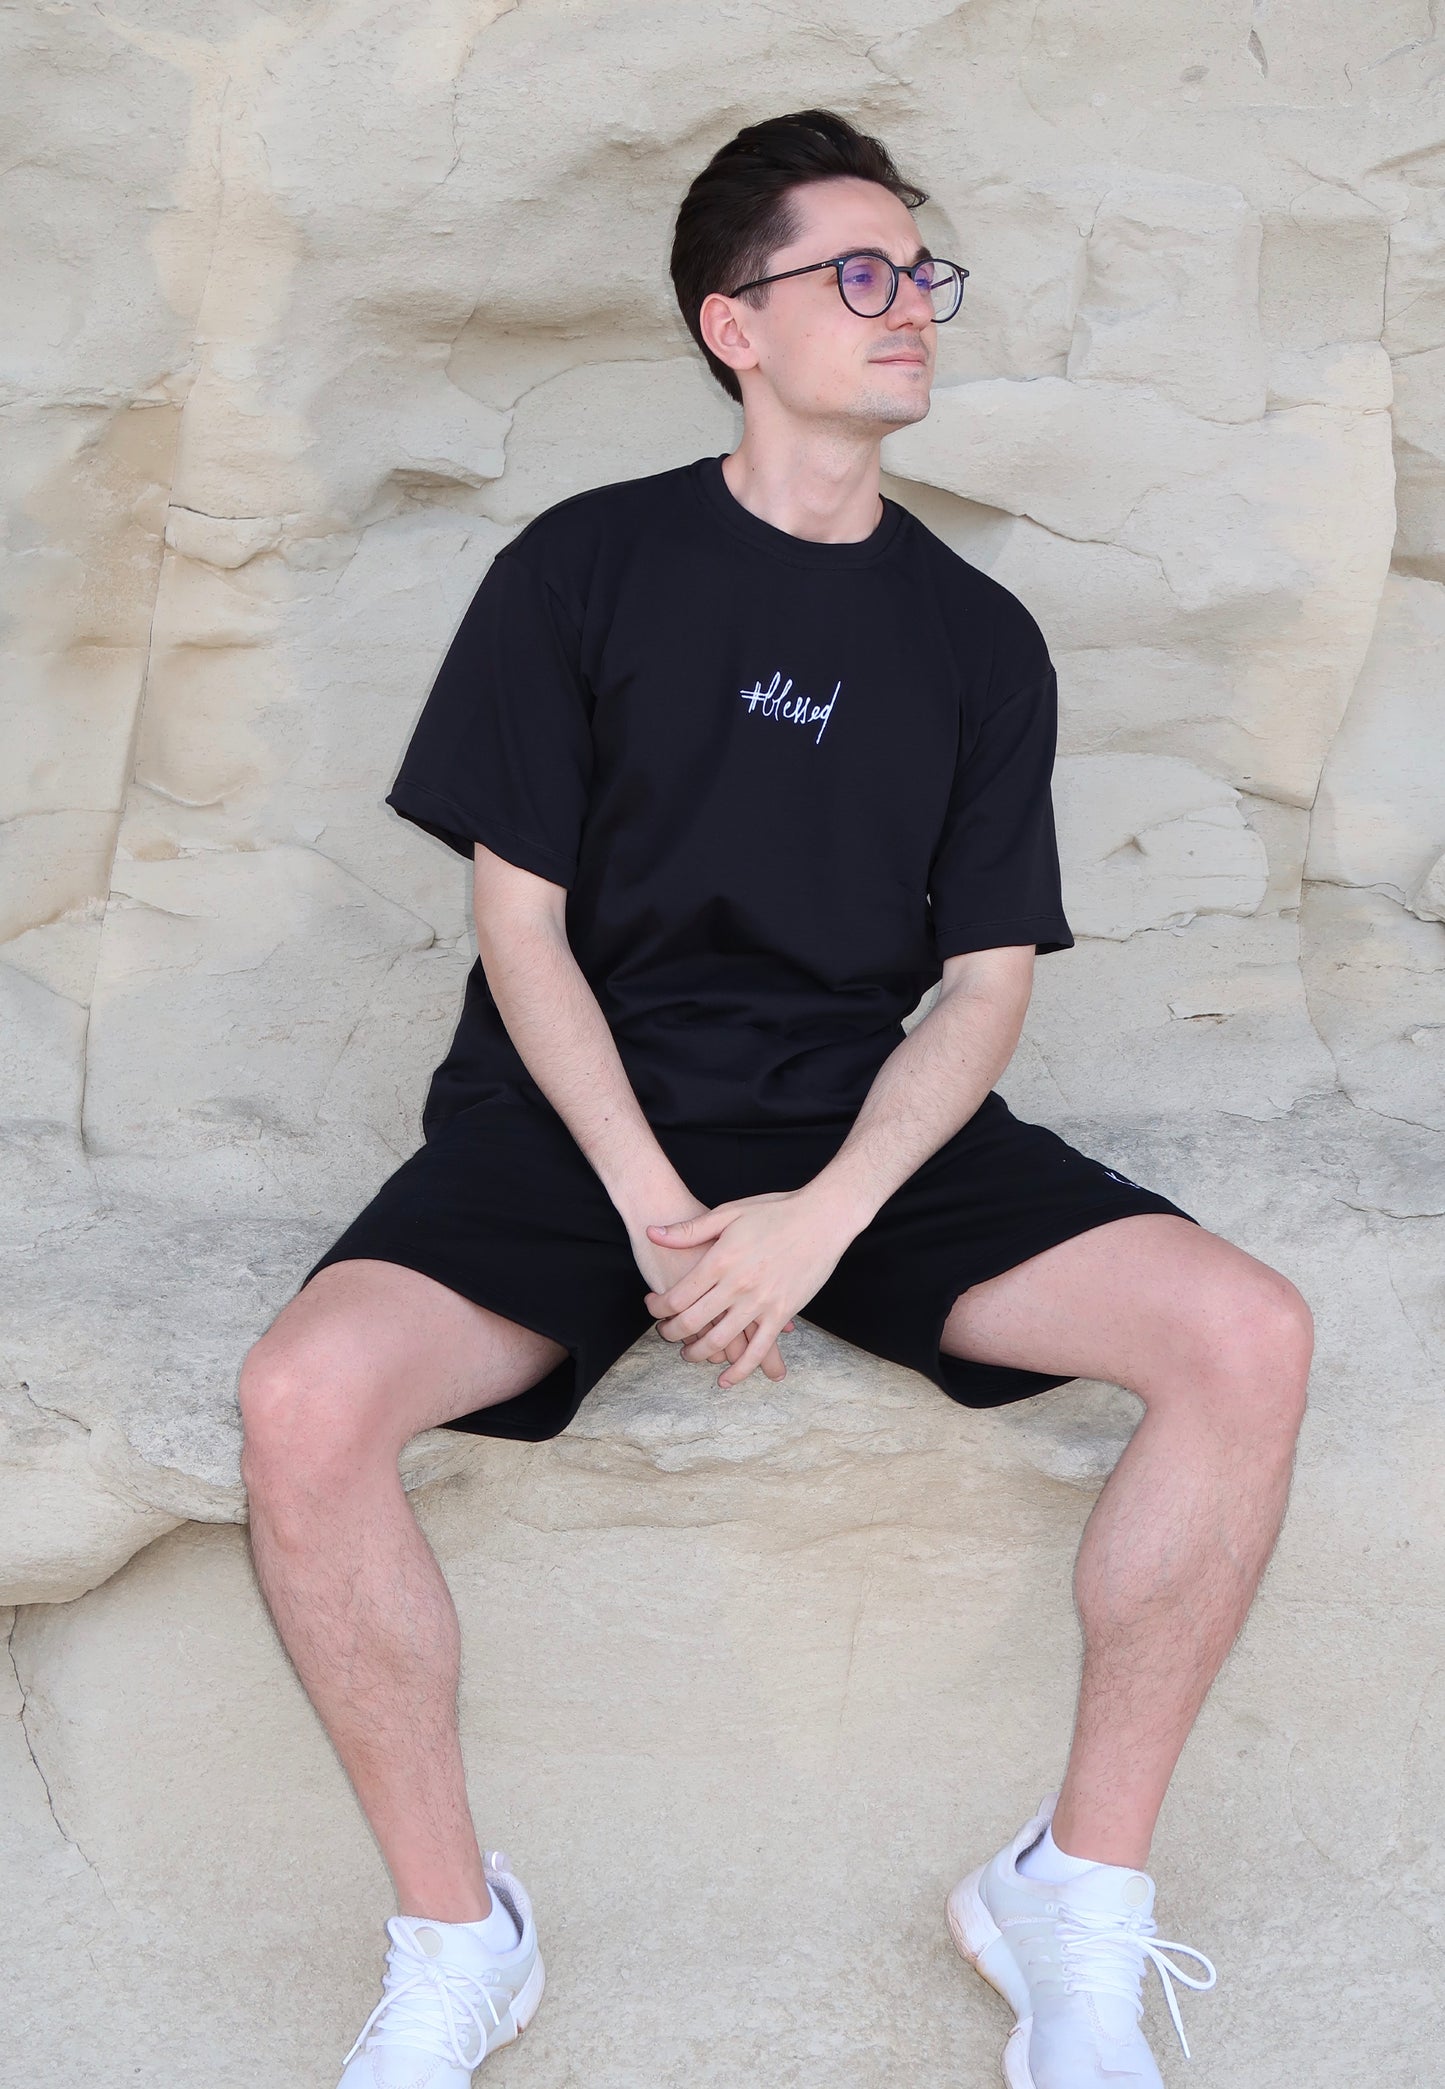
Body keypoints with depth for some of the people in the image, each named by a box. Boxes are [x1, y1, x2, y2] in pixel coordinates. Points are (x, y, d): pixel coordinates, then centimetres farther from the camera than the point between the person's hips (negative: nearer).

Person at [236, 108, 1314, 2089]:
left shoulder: (980, 637, 8)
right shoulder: (582, 568, 2)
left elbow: (985, 980, 2)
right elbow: (521, 918, -2)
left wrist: (823, 1216, -16)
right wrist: (655, 1208, -16)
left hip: (873, 1128, 2)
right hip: (584, 1112, -2)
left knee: (1248, 1335, -22)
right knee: (303, 1402, -30)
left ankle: (1083, 1903, -5)